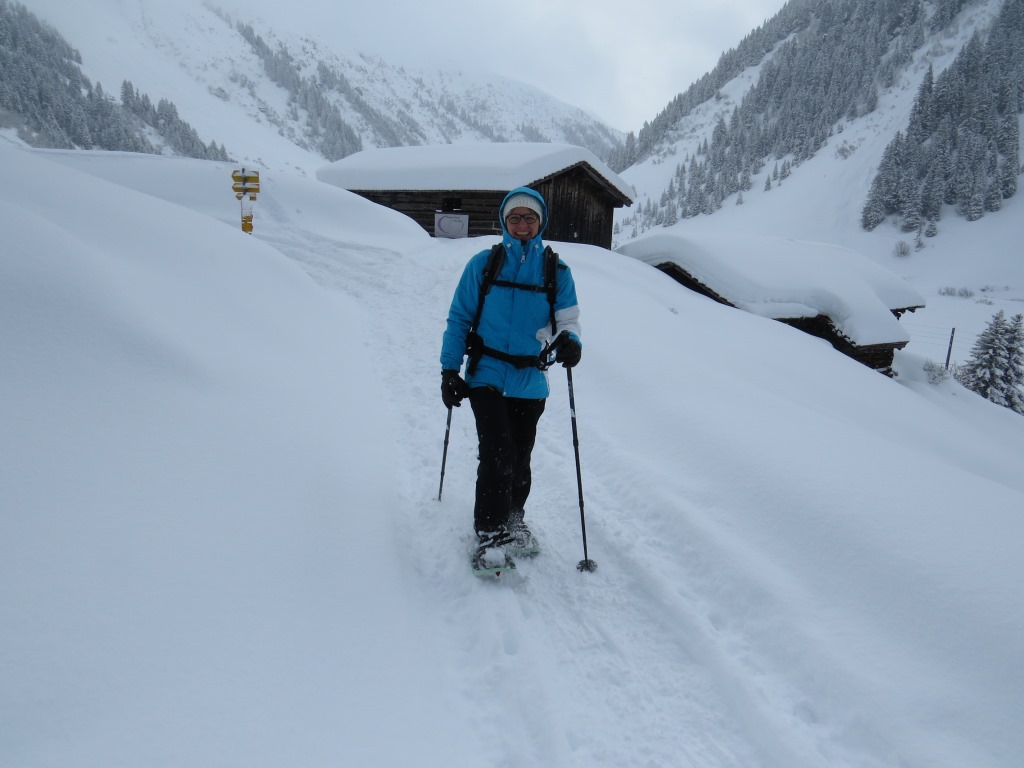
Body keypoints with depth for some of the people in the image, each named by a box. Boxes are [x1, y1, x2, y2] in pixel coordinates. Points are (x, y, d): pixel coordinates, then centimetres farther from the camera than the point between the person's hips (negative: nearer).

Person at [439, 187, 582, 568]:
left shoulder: (556, 270, 5)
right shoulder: (483, 264, 2)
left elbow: (567, 317, 4)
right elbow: (459, 319, 5)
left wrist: (569, 341, -20)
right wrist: (449, 369, -1)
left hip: (530, 381, 2)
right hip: (487, 375, -2)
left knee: (519, 458, 12)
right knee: (497, 454, -14)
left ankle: (513, 521, 33)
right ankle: (490, 533, -1)